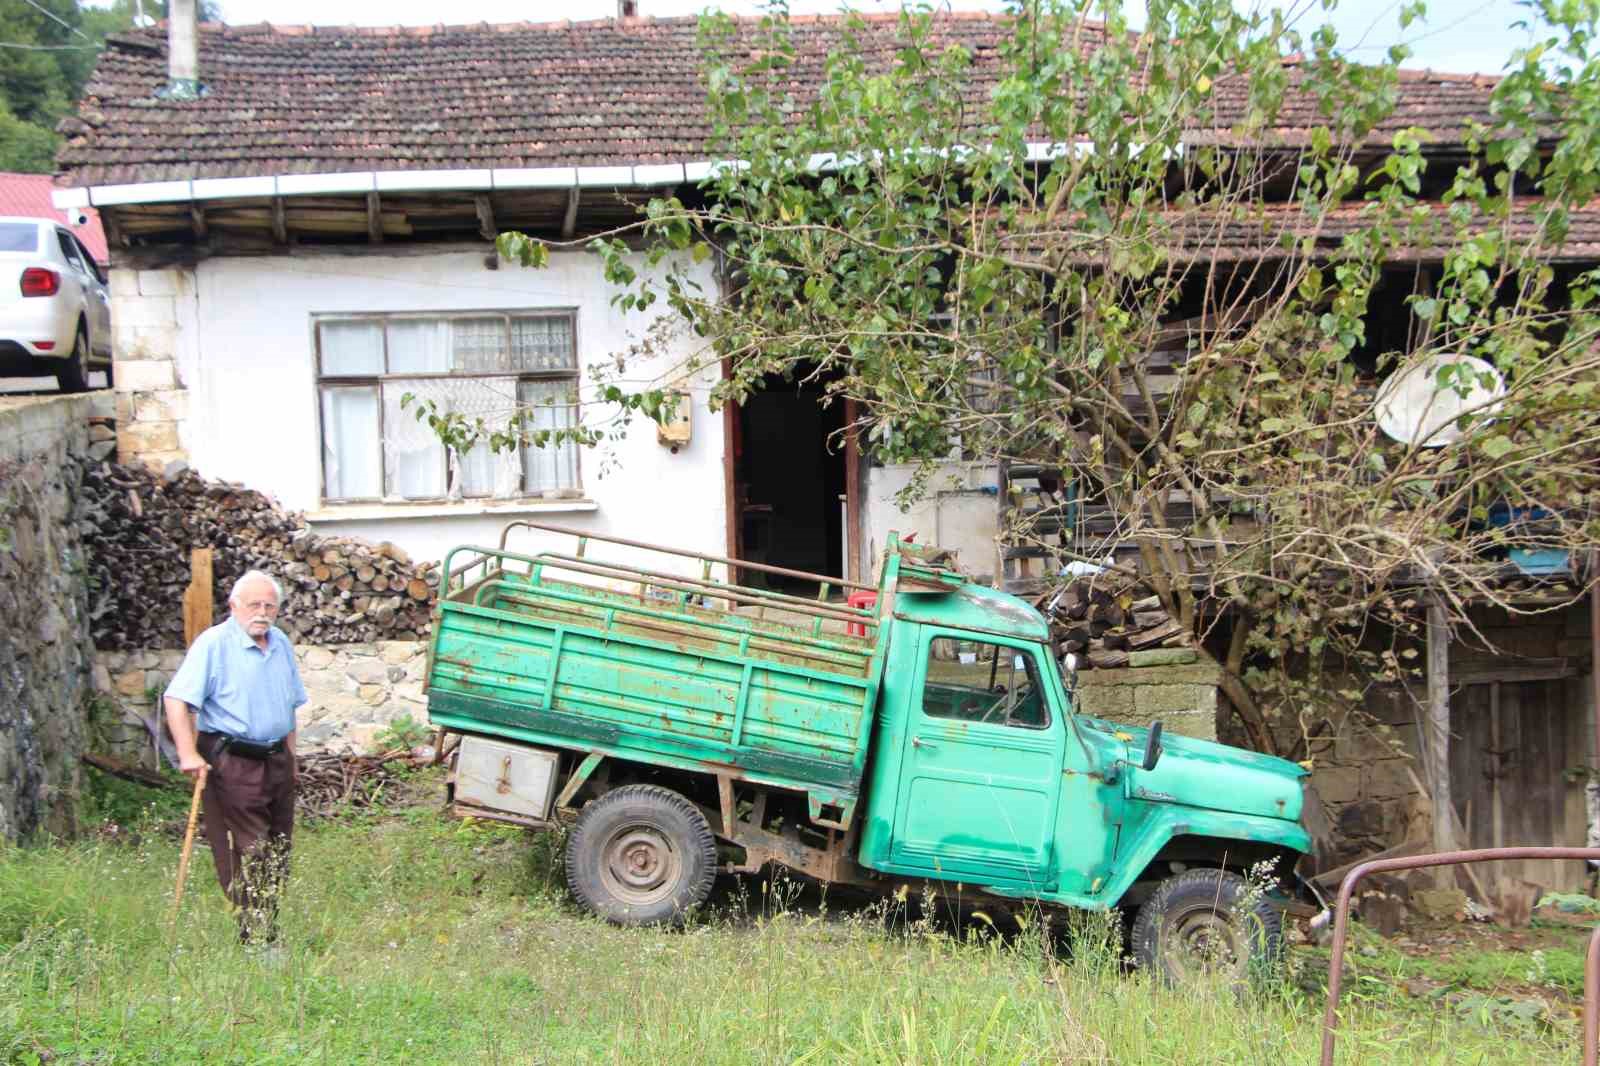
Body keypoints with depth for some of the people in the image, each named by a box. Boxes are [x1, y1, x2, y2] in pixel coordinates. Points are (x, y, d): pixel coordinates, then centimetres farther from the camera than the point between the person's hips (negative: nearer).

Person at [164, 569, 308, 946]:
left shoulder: (281, 643, 13)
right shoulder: (213, 643, -10)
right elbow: (177, 699, -17)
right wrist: (188, 754, -25)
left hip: (276, 760, 7)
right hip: (231, 762, -7)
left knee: (278, 850, 11)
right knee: (247, 854, -8)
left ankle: (269, 934, 22)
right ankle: (255, 941, -3)